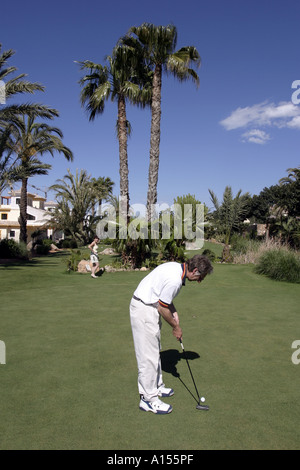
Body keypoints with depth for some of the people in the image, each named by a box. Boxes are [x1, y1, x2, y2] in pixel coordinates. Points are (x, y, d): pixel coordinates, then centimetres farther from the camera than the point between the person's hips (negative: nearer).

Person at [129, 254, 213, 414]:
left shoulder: (176, 267, 3)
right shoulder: (175, 280, -27)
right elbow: (162, 308, -19)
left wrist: (174, 312, 6)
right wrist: (175, 327, -4)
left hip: (149, 306, 11)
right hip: (144, 311, -11)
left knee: (155, 351, 21)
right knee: (148, 355, -2)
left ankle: (156, 387, 35)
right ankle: (148, 398, 10)